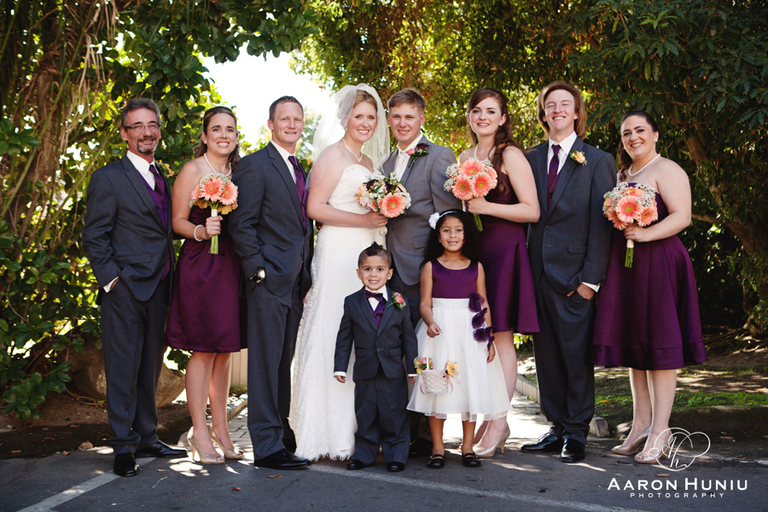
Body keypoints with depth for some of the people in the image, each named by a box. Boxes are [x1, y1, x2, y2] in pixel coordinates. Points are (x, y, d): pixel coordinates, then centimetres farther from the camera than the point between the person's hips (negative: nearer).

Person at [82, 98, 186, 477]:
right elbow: (94, 237, -7)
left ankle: (146, 438, 23)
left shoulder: (162, 179, 17)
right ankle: (123, 446, 10)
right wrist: (112, 278, -14)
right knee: (123, 369, -1)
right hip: (126, 289, -6)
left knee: (150, 368, 13)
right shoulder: (108, 178, -4)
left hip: (158, 289, 7)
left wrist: (170, 280, 11)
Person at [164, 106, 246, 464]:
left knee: (225, 349, 10)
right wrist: (201, 231, -24)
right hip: (200, 265, -6)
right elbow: (178, 221, -5)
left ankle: (220, 428, 21)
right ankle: (200, 432, 9)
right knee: (204, 350, -3)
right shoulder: (192, 171, -3)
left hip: (232, 267, 6)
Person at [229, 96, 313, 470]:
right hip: (269, 280, -7)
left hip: (296, 282, 8)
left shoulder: (300, 170, 18)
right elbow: (242, 224, -11)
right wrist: (258, 270, -16)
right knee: (265, 362, -3)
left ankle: (281, 430, 26)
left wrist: (306, 276, 13)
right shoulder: (255, 165, -6)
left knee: (284, 361, 14)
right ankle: (267, 445, 2)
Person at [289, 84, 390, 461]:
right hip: (339, 255, -8)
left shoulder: (368, 161, 22)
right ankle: (330, 435, 0)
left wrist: (383, 215, 8)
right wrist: (362, 220, -14)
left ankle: (357, 430, 14)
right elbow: (315, 207, -11)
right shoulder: (333, 154, -2)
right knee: (335, 341, -7)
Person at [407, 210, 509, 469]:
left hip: (470, 332, 2)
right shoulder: (431, 267, 1)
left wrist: (489, 339, 3)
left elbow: (484, 305, 7)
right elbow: (425, 303, -1)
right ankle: (437, 449, 12)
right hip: (440, 332, -1)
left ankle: (468, 447, 17)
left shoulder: (476, 267, 6)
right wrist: (430, 322, -21)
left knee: (471, 387, 3)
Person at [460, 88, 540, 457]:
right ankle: (486, 419, 15)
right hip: (471, 249, 6)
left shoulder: (510, 155, -4)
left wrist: (486, 207, -16)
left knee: (501, 337, -4)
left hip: (504, 249, -6)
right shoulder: (465, 157, 16)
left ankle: (498, 423, 4)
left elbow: (532, 210, -11)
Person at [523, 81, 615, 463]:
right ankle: (557, 427, 21)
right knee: (546, 352, 9)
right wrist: (526, 266, 1)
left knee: (576, 353, 1)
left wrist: (591, 278, -10)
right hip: (538, 270, 4)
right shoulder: (531, 159, 12)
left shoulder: (598, 161, 2)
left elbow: (601, 224, -4)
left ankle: (577, 432, 14)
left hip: (574, 272, -4)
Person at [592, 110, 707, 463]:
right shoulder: (621, 175, 21)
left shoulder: (667, 170, -4)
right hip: (624, 267, 8)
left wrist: (645, 234, -25)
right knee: (633, 344, 10)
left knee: (658, 344, -5)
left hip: (658, 264, -8)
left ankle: (659, 433, 1)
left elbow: (682, 216, -14)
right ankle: (640, 426, 19)